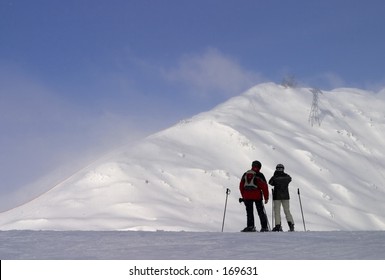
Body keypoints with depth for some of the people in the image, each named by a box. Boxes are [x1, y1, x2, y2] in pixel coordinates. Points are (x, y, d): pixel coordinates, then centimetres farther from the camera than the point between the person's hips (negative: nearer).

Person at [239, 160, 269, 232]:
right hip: (257, 196, -3)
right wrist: (266, 198, 0)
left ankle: (250, 226, -5)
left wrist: (243, 196, 20)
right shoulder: (259, 175, -4)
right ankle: (264, 227, 6)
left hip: (247, 197, 3)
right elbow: (264, 187, -6)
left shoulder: (245, 174, 11)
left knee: (249, 212, 6)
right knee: (261, 212, 5)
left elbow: (241, 186, 14)